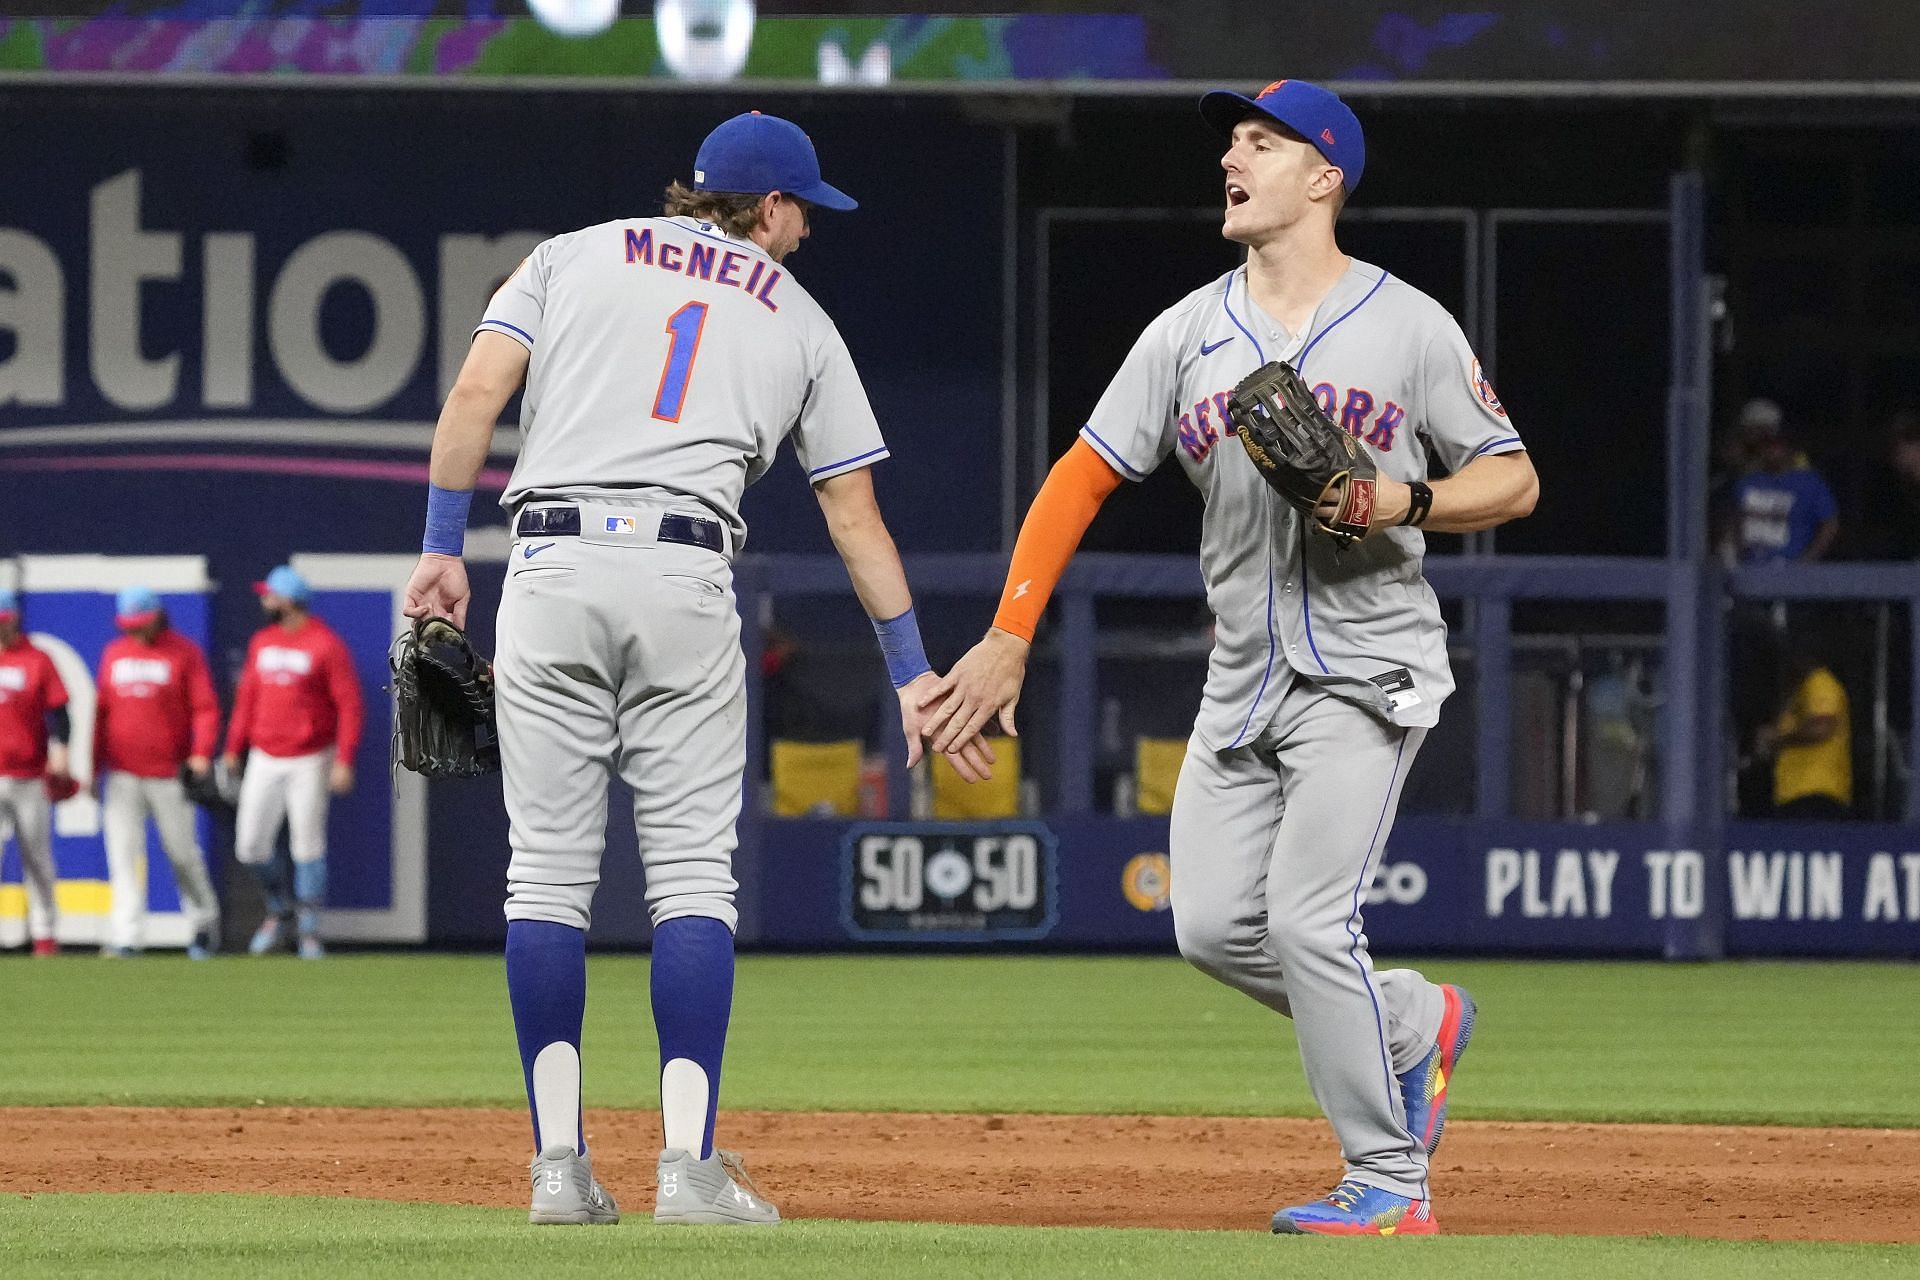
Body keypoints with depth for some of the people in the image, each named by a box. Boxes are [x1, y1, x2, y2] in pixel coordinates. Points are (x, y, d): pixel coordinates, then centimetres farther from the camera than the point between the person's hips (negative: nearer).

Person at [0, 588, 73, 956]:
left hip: (30, 777, -1)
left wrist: (59, 752, -14)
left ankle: (44, 936, 8)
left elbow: (57, 710, 0)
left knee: (38, 857, 3)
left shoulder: (37, 660, 4)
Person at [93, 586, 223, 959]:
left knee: (183, 852, 5)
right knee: (123, 854, -8)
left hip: (170, 774, -3)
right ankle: (126, 937, -12)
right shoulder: (114, 653, 11)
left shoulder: (184, 653, -1)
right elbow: (102, 711, 16)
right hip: (122, 775, 3)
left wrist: (201, 753, -21)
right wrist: (94, 769, 13)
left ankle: (204, 924, 25)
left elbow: (206, 708, -6)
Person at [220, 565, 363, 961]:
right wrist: (234, 748, 12)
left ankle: (310, 932, 3)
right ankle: (278, 912, 24)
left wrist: (344, 761, -18)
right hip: (264, 761, 6)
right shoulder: (262, 642, 10)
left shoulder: (326, 645, -10)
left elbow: (349, 705, -11)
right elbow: (248, 696, 17)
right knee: (250, 847, 2)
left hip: (309, 761, -6)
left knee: (308, 848, -5)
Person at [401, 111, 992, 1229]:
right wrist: (912, 670, 19)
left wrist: (444, 547, 6)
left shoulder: (573, 257, 18)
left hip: (553, 567, 1)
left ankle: (560, 1165, 0)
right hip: (689, 577, -1)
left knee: (549, 871, 4)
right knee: (692, 874, 1)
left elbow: (476, 395, 4)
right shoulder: (798, 319, 18)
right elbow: (855, 512, 17)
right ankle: (691, 1165, -8)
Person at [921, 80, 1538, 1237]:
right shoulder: (1190, 334, 6)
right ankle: (1414, 1026, 23)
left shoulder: (1408, 326, -4)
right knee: (1215, 926, -1)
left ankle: (1391, 1185, -6)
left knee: (1307, 920, -16)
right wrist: (1011, 635, -4)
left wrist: (1403, 503, -20)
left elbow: (1514, 480, 0)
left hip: (1366, 672, -5)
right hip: (1245, 681, 6)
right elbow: (1085, 476, 5)